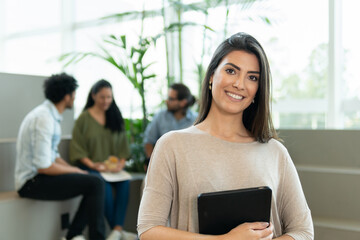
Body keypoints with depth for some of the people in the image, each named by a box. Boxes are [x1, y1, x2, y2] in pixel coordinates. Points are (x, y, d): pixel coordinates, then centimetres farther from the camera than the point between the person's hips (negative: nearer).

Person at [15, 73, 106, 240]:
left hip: (40, 176, 10)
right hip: (32, 182, -10)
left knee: (94, 182, 5)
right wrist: (74, 170, -10)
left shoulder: (50, 115, 12)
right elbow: (43, 166, -24)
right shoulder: (43, 118, -20)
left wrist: (74, 170, 4)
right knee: (94, 184, -19)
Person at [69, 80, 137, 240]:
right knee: (104, 186, -33)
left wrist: (121, 163, -4)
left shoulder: (115, 117, 15)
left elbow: (122, 143, 13)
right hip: (91, 167, -3)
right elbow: (78, 148, -1)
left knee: (125, 182, -28)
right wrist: (93, 165, -14)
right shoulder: (84, 118, 3)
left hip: (113, 167, 3)